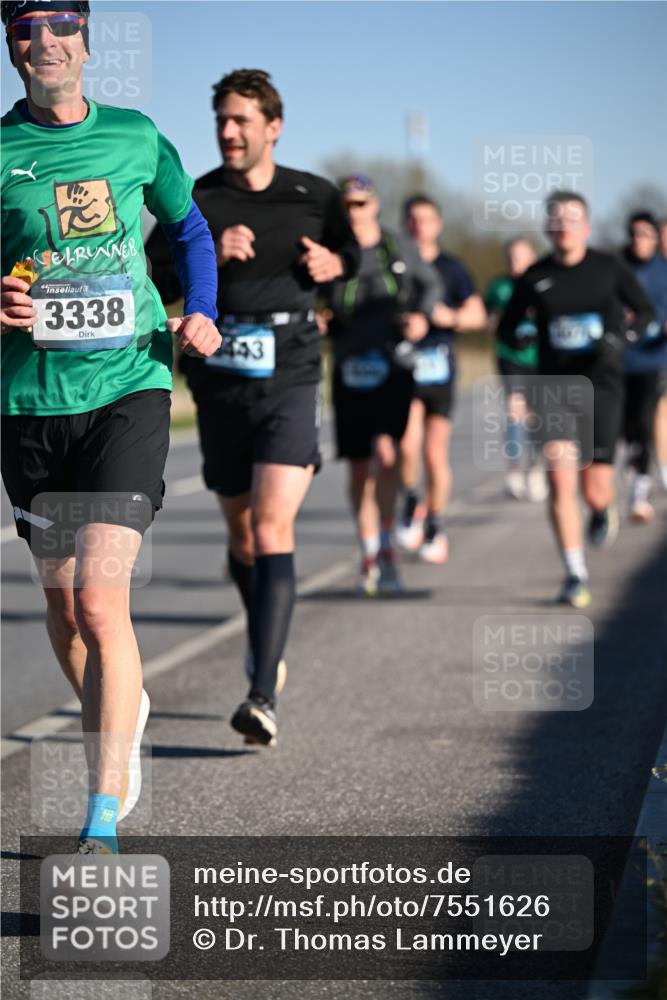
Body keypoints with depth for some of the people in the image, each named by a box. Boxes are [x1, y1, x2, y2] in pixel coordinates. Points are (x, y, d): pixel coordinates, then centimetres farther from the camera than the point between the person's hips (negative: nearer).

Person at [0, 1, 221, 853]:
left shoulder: (136, 136, 6)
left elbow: (189, 227, 23)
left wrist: (199, 313, 7)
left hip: (129, 388, -2)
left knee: (101, 598, -15)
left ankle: (103, 822, -14)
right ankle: (122, 711, 44)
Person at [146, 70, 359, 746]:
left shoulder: (314, 198, 3)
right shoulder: (195, 201, 1)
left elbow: (351, 253, 21)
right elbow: (149, 282, -4)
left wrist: (333, 263, -1)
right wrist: (209, 257, -18)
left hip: (289, 384, -2)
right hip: (220, 385, 2)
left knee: (272, 529, -16)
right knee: (242, 535, 14)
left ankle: (263, 696, -22)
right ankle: (265, 647, 40)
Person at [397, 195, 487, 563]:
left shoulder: (451, 268, 7)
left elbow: (478, 314, 8)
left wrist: (450, 317, -11)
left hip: (438, 368, 1)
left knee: (436, 454, 2)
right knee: (408, 444, -20)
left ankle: (435, 528, 18)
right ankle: (411, 505, 7)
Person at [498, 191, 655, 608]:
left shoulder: (608, 267, 1)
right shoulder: (535, 276, 3)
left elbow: (646, 311, 6)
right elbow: (507, 326, 13)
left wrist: (619, 339, -14)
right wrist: (516, 338, -12)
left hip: (601, 387, -1)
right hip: (555, 387, 1)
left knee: (595, 491, -2)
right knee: (560, 481, -14)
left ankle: (604, 510, 37)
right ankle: (576, 575, -6)